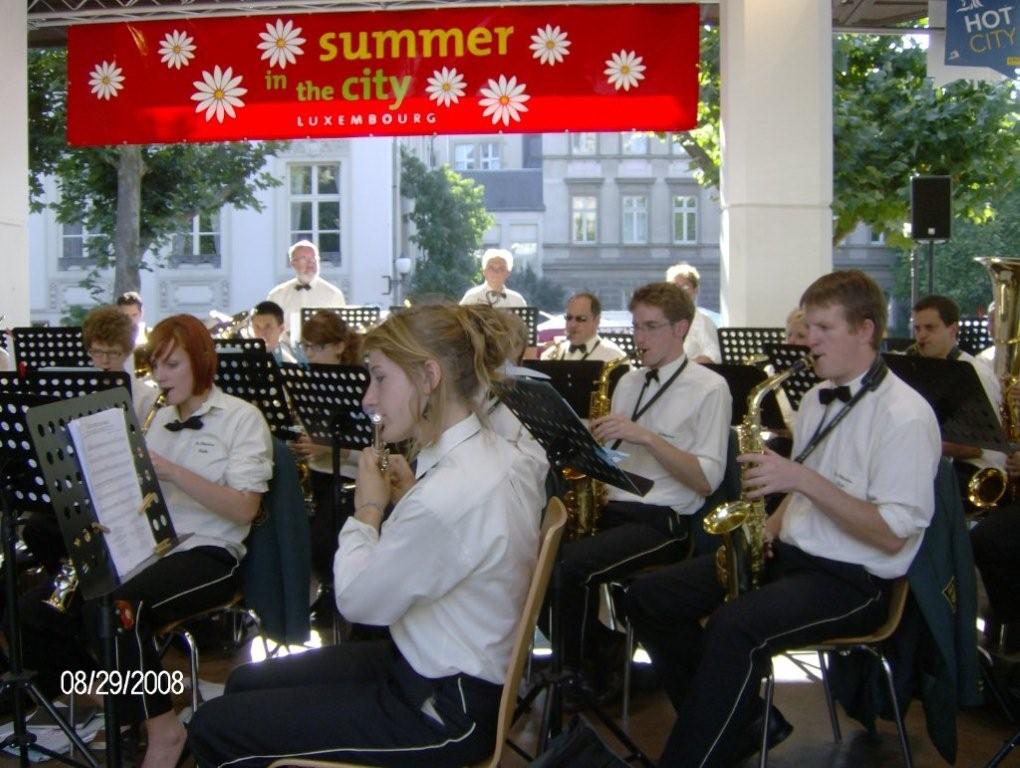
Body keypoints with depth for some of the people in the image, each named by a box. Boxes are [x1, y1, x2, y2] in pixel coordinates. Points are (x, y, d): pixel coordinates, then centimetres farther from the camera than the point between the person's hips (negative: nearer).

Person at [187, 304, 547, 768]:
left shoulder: (448, 494, -32)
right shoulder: (495, 455, -1)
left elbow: (357, 601, -18)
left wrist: (368, 509, -4)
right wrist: (407, 500, 0)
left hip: (440, 712, -9)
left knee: (213, 728, -2)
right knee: (245, 682, 19)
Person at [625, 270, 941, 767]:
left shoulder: (905, 416, -13)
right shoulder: (817, 399, 12)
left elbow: (892, 535, -19)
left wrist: (804, 479, -25)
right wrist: (769, 529, -1)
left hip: (855, 578, -8)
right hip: (788, 554, 9)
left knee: (734, 626, -35)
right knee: (647, 598, -3)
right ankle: (738, 722, 5)